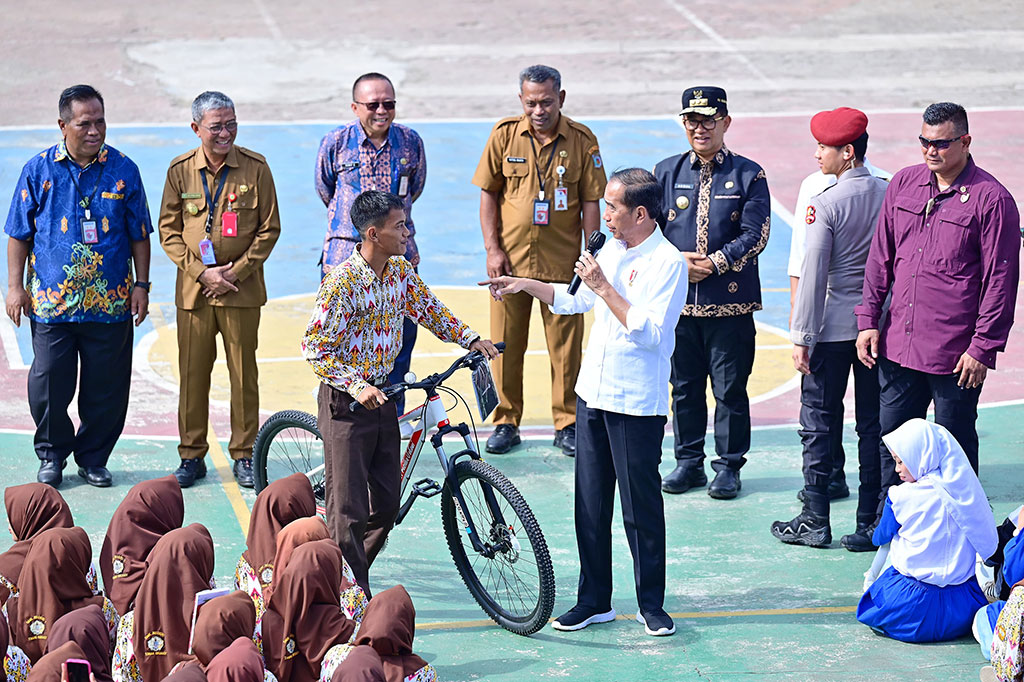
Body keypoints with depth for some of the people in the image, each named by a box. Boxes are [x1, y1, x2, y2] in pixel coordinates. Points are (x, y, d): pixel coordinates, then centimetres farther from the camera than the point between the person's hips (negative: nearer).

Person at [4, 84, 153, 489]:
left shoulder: (123, 170, 4)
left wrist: (141, 285, 5)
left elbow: (139, 234, 10)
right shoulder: (39, 170, 2)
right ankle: (52, 455, 21)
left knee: (106, 388, 5)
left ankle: (93, 458, 21)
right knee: (48, 385, 1)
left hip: (111, 303, 1)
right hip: (51, 300, -1)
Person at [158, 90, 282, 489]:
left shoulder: (255, 168, -2)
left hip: (241, 290, -1)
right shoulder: (180, 170, 2)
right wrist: (202, 273, -8)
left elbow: (269, 228, 1)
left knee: (243, 373, 3)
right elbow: (169, 232, 4)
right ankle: (192, 456, 15)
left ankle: (244, 456, 13)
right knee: (193, 372, 4)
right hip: (193, 288, 1)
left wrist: (236, 272, -8)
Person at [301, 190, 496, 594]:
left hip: (382, 397, 7)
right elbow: (315, 349, -19)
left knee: (386, 502, 11)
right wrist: (356, 385, -28)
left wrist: (471, 339, 6)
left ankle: (354, 577, 27)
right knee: (350, 508, -4)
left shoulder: (401, 272, 3)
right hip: (347, 401, -7)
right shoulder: (342, 282, -19)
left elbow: (429, 311, 19)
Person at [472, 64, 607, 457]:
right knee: (506, 343, 6)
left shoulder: (582, 141, -2)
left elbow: (591, 203, 2)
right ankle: (506, 422, 18)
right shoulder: (505, 134, -1)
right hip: (509, 260, 1)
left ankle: (567, 424, 15)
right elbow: (488, 194, 4)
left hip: (562, 261, -1)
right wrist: (493, 249, -3)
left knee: (566, 346, 3)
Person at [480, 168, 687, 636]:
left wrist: (604, 288, -21)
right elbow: (574, 300, 26)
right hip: (593, 392, 8)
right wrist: (524, 285, 18)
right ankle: (594, 600, 19)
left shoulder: (668, 262, -14)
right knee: (590, 503, 10)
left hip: (637, 403, -8)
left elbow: (649, 331, -23)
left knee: (641, 508, 0)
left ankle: (651, 604, 12)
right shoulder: (612, 250, 11)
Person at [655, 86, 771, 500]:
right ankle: (688, 462, 21)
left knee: (730, 388, 3)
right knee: (684, 386, 9)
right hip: (677, 299, 3)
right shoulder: (666, 172, 9)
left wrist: (713, 263, -15)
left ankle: (729, 466, 13)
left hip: (731, 301, -2)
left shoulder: (748, 175, 1)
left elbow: (754, 235, -5)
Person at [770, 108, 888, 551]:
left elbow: (813, 274, -14)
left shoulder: (825, 204, -14)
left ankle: (815, 521, 9)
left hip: (833, 326, -5)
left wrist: (801, 337, -9)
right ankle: (871, 524, 12)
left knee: (819, 422, 5)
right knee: (874, 424, 9)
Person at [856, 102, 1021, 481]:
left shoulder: (991, 198, -9)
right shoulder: (904, 183, 7)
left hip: (956, 354, -5)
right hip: (898, 346, 5)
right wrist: (868, 320, 8)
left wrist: (983, 348, -10)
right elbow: (880, 257, 13)